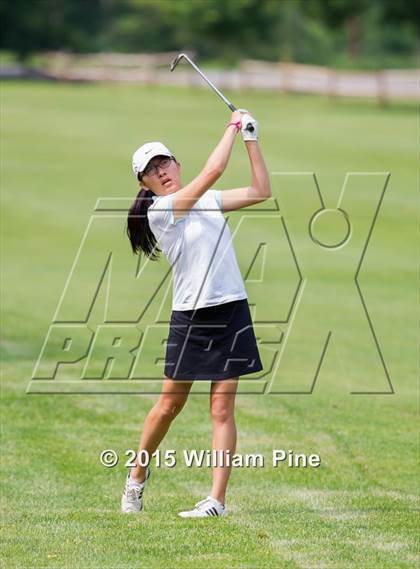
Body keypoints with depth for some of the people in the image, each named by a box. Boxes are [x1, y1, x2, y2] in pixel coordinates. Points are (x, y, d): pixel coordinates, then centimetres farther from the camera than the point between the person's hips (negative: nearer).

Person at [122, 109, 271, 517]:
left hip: (231, 311, 4)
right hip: (190, 316, -4)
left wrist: (251, 138, 7)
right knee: (170, 404, 5)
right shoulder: (158, 210, -10)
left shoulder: (208, 200, 11)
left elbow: (260, 191, 12)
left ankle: (217, 500, -3)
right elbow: (214, 170, -17)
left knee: (222, 408, -2)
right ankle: (137, 475, 29)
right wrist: (233, 126, -7)